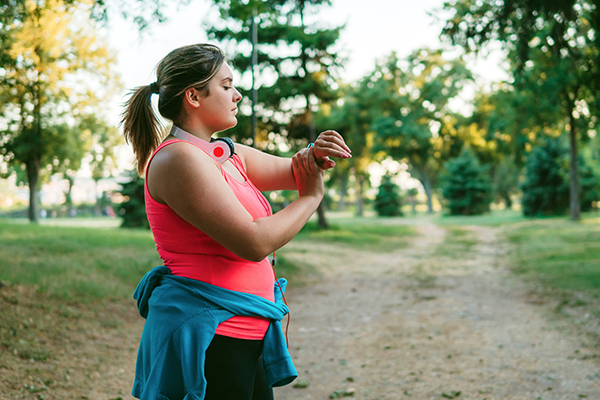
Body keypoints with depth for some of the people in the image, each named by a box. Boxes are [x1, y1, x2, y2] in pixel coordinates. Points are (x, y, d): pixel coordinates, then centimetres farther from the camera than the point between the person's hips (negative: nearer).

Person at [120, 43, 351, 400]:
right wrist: (310, 197, -7)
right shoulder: (179, 158, -16)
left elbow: (292, 172, 18)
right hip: (204, 336, -9)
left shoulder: (227, 155, 13)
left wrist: (315, 154, -6)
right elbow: (254, 243, -21)